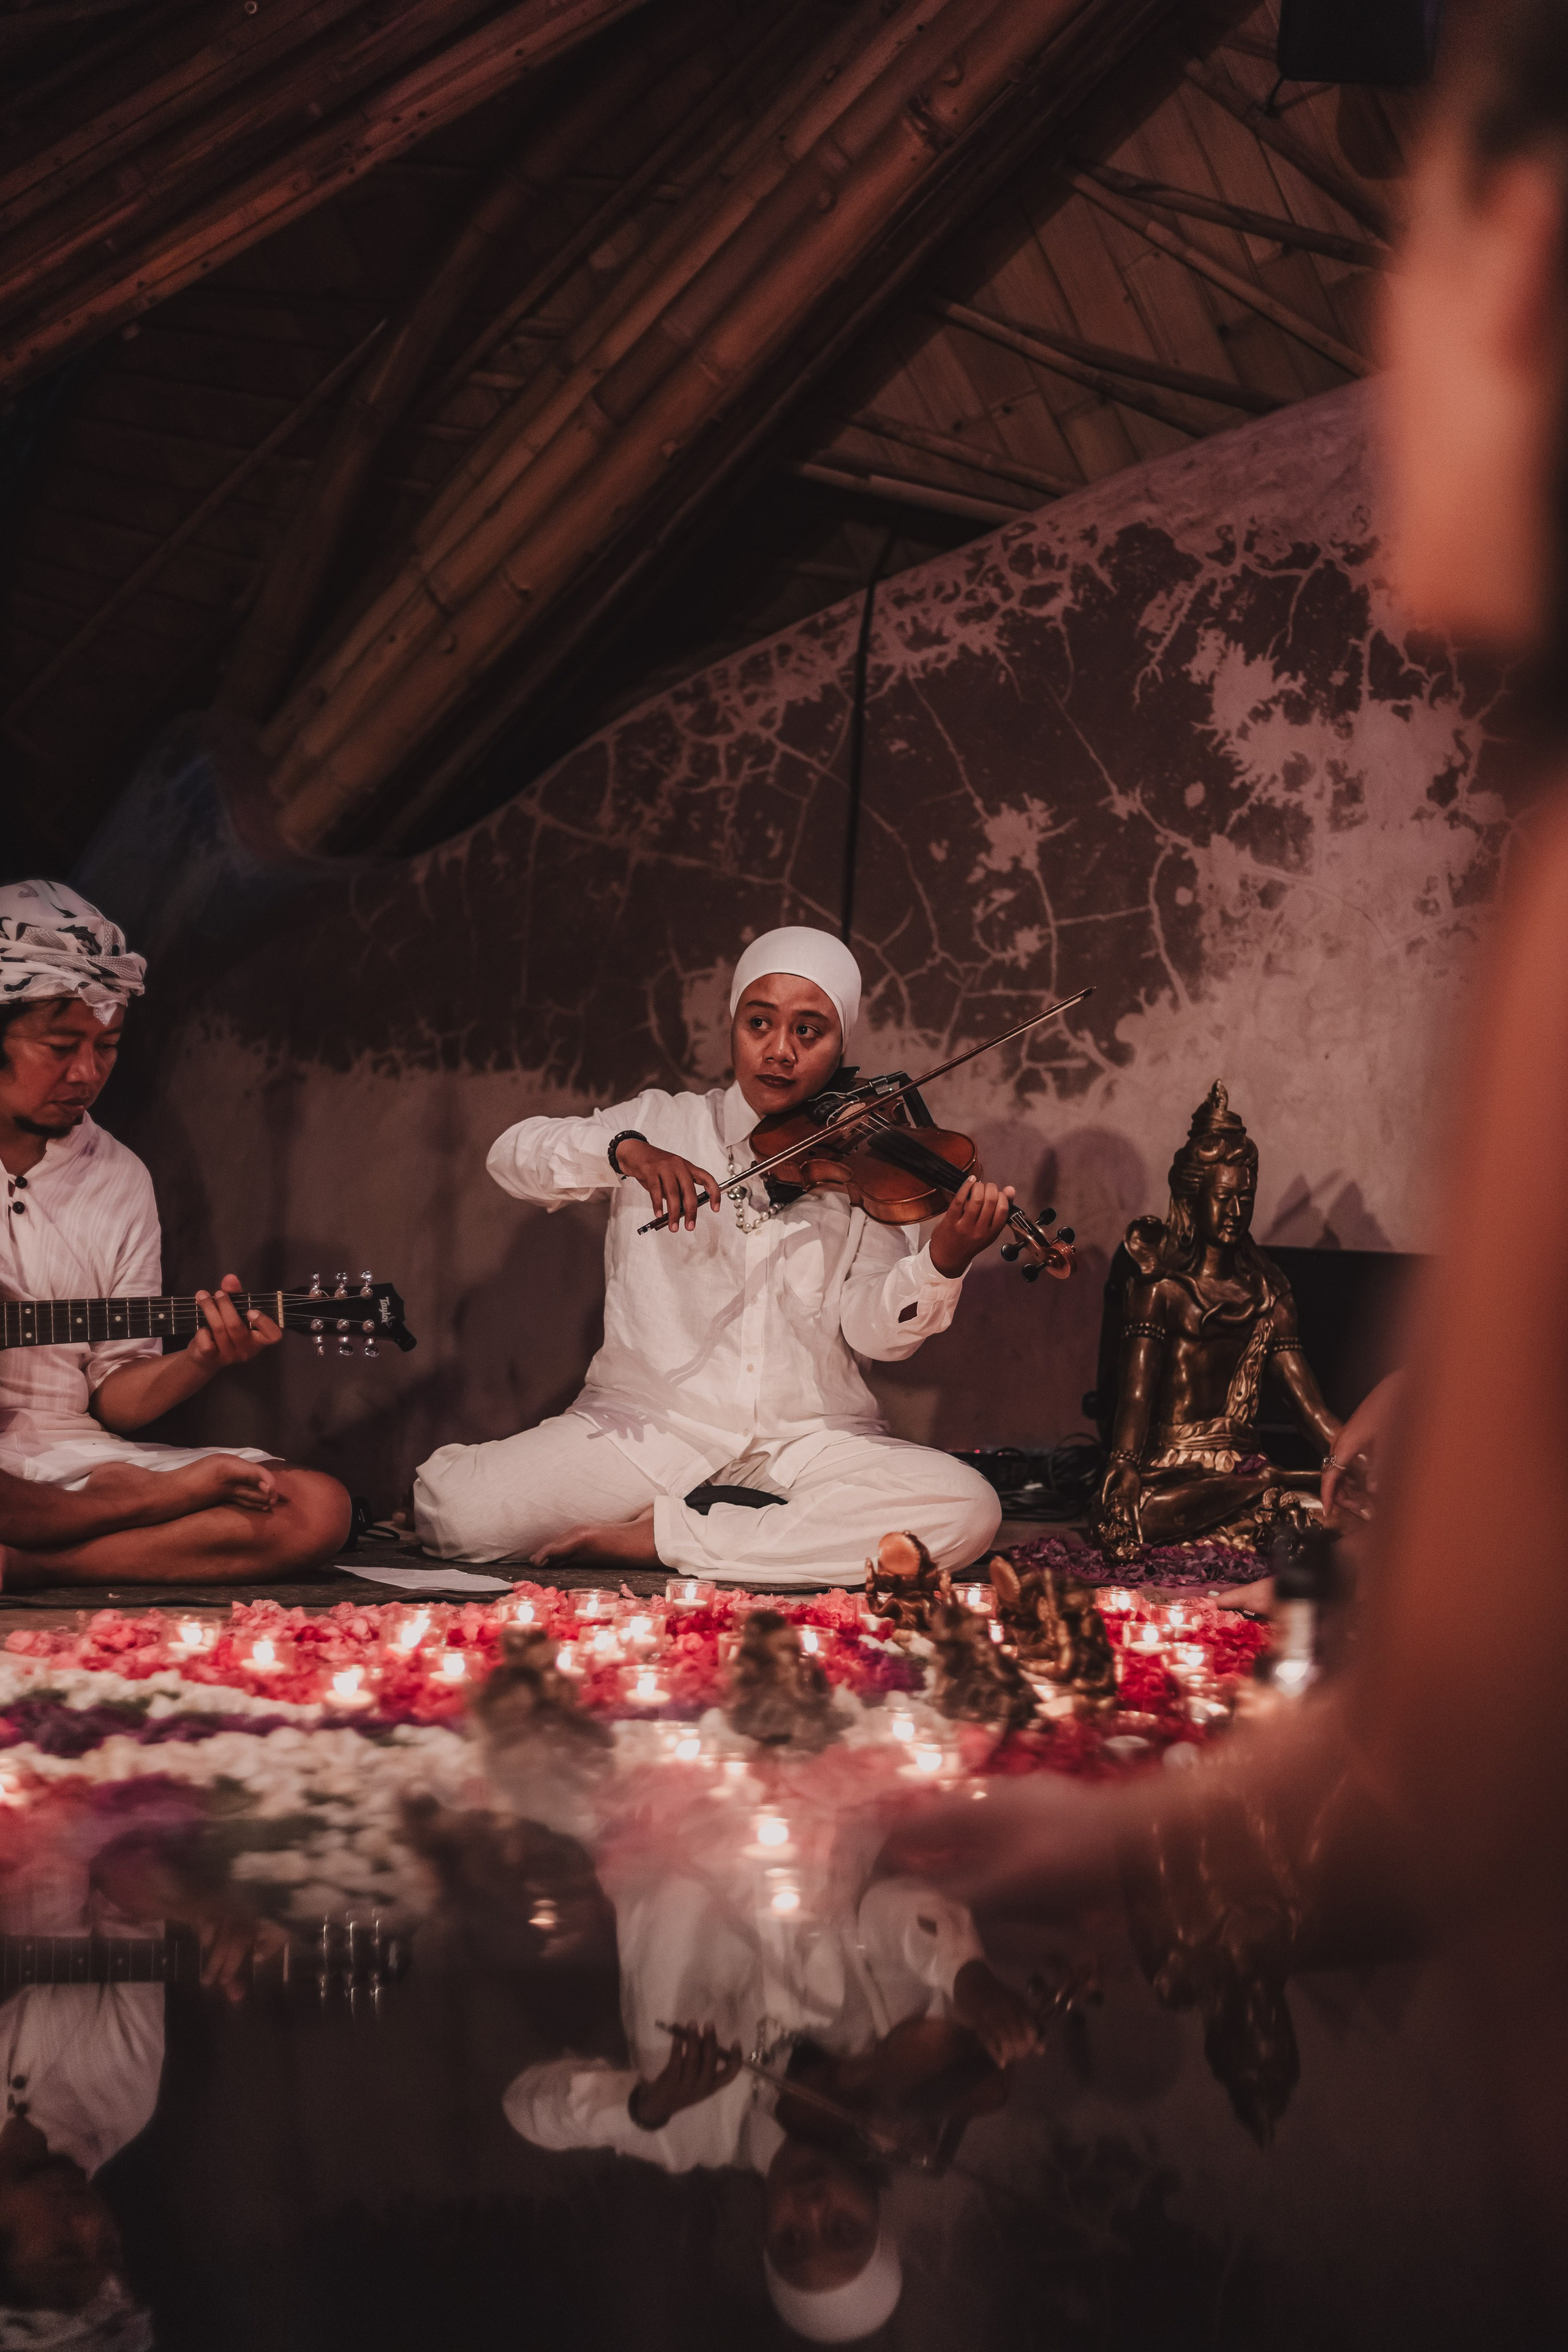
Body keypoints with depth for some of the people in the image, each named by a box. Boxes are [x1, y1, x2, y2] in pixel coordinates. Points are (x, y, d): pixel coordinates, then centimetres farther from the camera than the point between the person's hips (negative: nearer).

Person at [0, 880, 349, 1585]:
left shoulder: (119, 1179, 13)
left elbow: (115, 1397, 12)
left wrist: (199, 1361, -11)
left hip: (64, 1447, 6)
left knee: (316, 1509, -15)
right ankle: (171, 1499, -9)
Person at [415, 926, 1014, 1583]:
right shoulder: (663, 1122, 9)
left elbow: (875, 1330, -6)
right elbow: (512, 1154, -3)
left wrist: (944, 1260, -27)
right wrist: (623, 1150, -22)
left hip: (810, 1439, 1)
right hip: (650, 1424, -1)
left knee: (967, 1510, -28)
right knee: (451, 1506, -23)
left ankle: (661, 1536, -16)